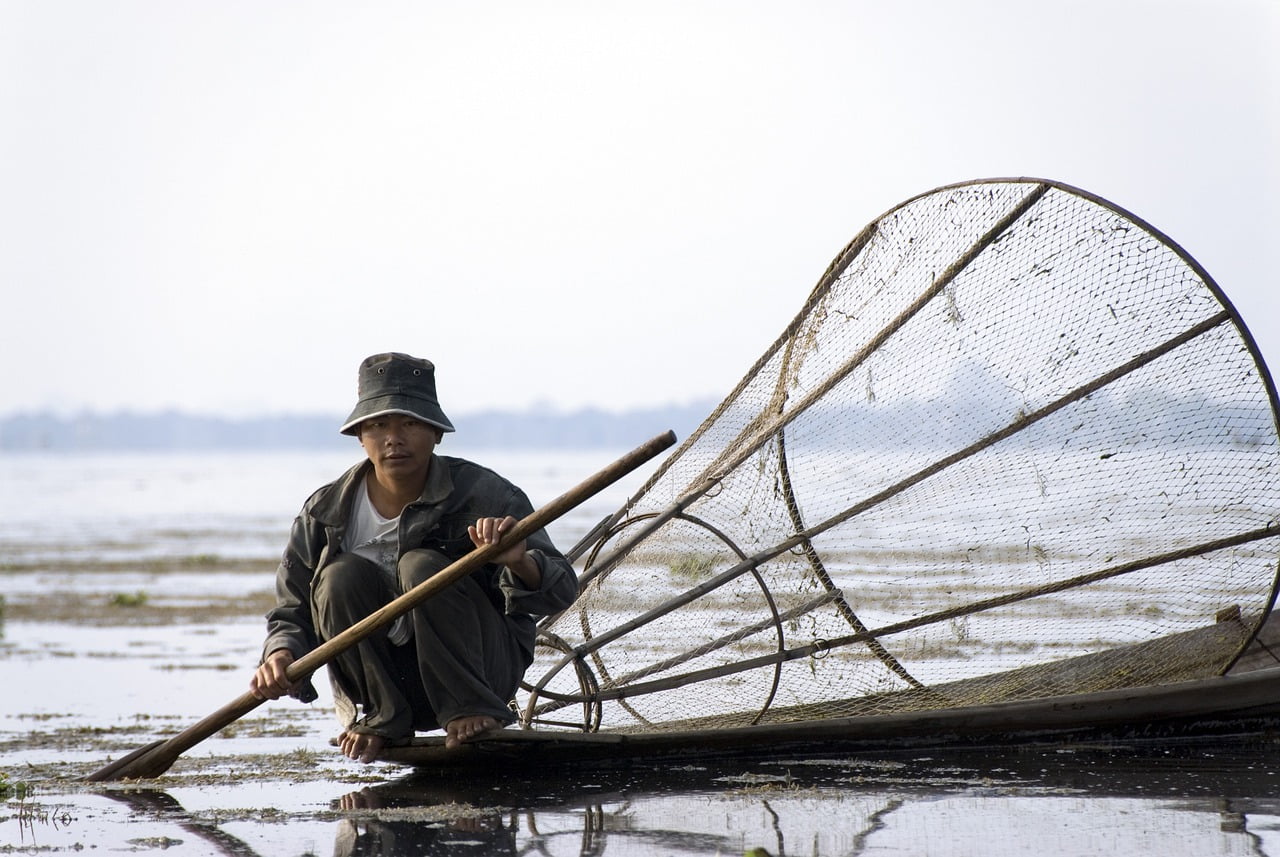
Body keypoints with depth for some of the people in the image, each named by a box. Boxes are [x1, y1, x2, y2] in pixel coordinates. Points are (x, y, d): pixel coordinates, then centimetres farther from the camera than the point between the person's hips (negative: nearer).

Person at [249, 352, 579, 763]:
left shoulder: (483, 495, -13)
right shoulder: (327, 513, -5)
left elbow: (561, 591, -19)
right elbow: (292, 611, 1)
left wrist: (520, 563, -43)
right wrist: (281, 656, -22)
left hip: (485, 667, -3)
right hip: (387, 680, 3)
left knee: (422, 566, -25)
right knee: (343, 576, -20)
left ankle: (471, 710, -16)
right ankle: (382, 717, -8)